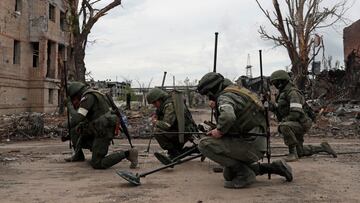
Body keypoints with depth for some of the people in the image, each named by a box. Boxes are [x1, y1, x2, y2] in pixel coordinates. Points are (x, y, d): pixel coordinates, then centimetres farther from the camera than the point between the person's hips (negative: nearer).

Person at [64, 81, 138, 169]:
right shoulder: (94, 95, 19)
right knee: (74, 129, 16)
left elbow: (76, 119, -18)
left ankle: (128, 154, -9)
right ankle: (78, 156, 26)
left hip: (102, 133, -10)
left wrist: (70, 106, -3)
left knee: (97, 165, -8)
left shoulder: (88, 97, -13)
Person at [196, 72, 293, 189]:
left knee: (205, 144, -15)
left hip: (249, 144, -10)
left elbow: (228, 117, -38)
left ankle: (244, 174, -9)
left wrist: (219, 131, -19)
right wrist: (216, 107, 14)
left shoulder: (224, 96, -16)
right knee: (228, 175, 24)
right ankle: (274, 167, 20)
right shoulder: (236, 91, 15)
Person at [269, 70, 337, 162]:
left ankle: (292, 153, -27)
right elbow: (281, 112, 13)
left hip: (301, 124, -10)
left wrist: (283, 121, -24)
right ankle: (322, 147, 32)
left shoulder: (292, 92, -19)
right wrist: (273, 107, -5)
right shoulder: (282, 94, 10)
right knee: (299, 152, 19)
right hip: (294, 125, 10)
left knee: (284, 127, -39)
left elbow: (296, 113, -29)